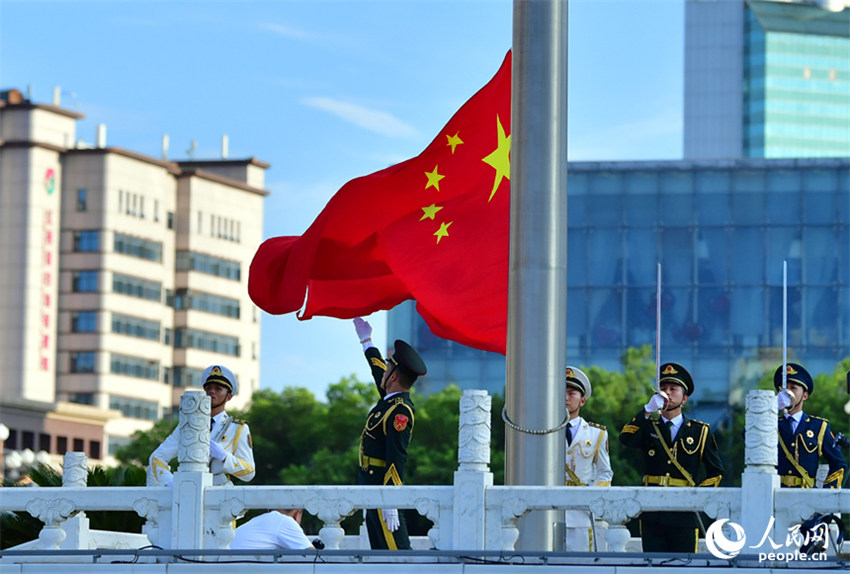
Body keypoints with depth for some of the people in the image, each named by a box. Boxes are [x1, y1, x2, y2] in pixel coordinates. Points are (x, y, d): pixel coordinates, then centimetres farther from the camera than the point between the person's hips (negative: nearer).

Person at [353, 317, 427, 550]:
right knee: (381, 551, 9)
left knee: (395, 549, -13)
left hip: (384, 486, -10)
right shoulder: (391, 400, 10)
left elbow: (396, 459, -24)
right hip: (373, 488, 10)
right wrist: (366, 341, 46)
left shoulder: (400, 411, -18)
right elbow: (379, 370, 31)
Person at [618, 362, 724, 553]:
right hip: (652, 515, 2)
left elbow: (715, 472, 10)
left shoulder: (700, 431, 8)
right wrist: (648, 409, -19)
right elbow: (626, 438, -11)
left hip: (684, 515, -2)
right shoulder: (649, 427, 11)